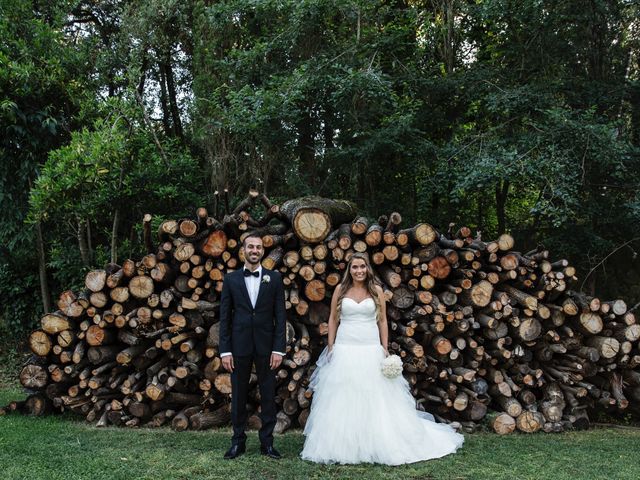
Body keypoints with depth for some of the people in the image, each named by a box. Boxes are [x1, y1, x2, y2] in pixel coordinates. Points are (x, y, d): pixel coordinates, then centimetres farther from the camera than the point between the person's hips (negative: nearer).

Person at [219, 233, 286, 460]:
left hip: (266, 346, 0)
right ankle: (238, 441, 20)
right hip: (239, 346, 0)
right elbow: (224, 317, 2)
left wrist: (278, 349, -6)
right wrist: (225, 350, -4)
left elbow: (280, 315, 0)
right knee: (238, 395, 8)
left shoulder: (274, 278, 2)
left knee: (268, 395, 5)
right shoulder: (231, 279, 3)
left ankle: (267, 442, 17)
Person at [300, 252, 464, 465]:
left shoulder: (376, 290, 4)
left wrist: (385, 349, 0)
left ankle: (378, 444, 14)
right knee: (342, 399, 2)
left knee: (374, 398, 2)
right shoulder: (340, 289, 4)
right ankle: (341, 445, 12)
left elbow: (382, 321, 6)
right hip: (344, 349, 0)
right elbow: (333, 319, 7)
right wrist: (330, 346, 1)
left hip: (371, 350, 0)